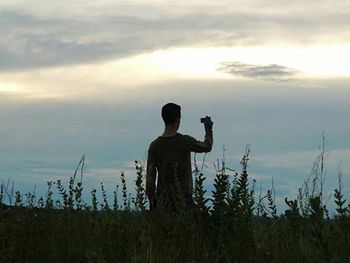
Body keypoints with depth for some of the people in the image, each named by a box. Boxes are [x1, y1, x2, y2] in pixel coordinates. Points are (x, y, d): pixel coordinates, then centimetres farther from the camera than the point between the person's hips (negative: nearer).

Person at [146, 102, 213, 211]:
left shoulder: (154, 146, -2)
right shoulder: (185, 141, -8)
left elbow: (150, 177, 0)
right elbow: (207, 147, 12)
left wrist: (151, 200, 9)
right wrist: (208, 130, 30)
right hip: (183, 201, -3)